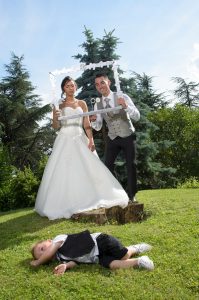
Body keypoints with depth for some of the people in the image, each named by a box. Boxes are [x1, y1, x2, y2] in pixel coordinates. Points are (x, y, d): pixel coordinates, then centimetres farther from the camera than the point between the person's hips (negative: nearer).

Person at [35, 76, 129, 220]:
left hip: (81, 140, 3)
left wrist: (91, 140, -6)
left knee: (87, 169, -3)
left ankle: (89, 199, 6)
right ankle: (64, 204, -2)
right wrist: (55, 118, -22)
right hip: (65, 140, -2)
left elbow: (87, 124, 7)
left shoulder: (82, 103, 12)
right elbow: (56, 126, 0)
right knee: (64, 171, -6)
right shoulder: (59, 105, 5)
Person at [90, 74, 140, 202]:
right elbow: (98, 127, -1)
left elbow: (137, 116, -19)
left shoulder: (123, 97, -13)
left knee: (131, 165, 0)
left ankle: (132, 195, 15)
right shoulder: (98, 105, -2)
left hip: (128, 137, -3)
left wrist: (126, 107, -39)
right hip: (112, 138, 3)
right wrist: (93, 121, -25)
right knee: (108, 165, -1)